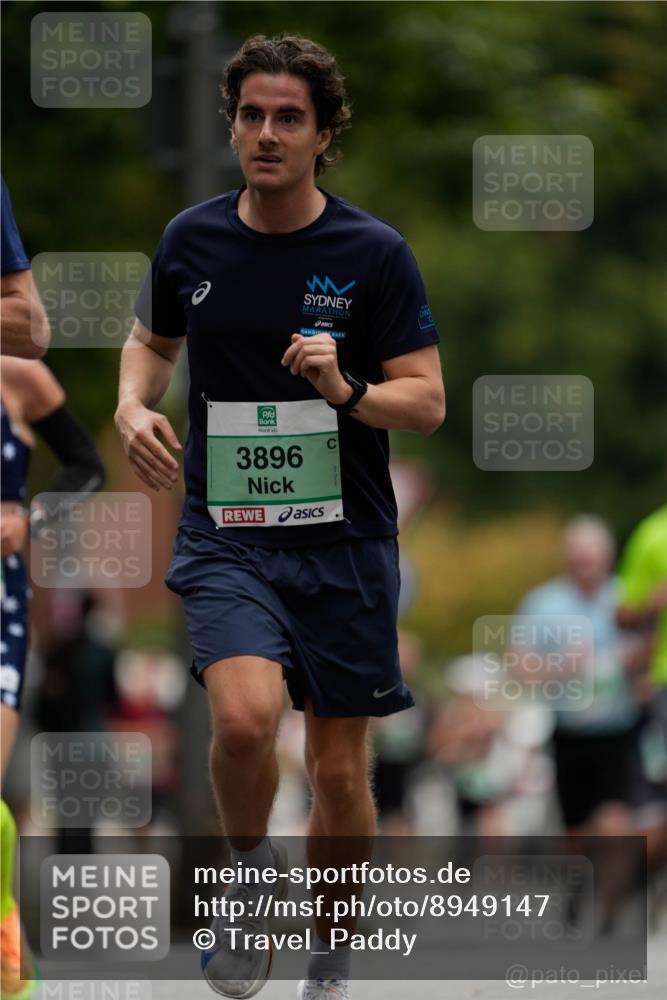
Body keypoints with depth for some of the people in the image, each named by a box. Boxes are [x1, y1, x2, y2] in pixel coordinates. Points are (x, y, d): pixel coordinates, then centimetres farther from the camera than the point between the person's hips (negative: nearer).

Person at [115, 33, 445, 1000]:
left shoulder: (374, 253, -6)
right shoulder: (192, 240, 1)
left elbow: (428, 401, -4)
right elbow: (152, 339, 20)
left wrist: (347, 391, -24)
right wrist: (134, 406, -1)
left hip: (345, 539, 0)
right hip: (225, 533, 0)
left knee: (340, 771, 5)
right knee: (244, 715, -25)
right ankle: (249, 870, 4)